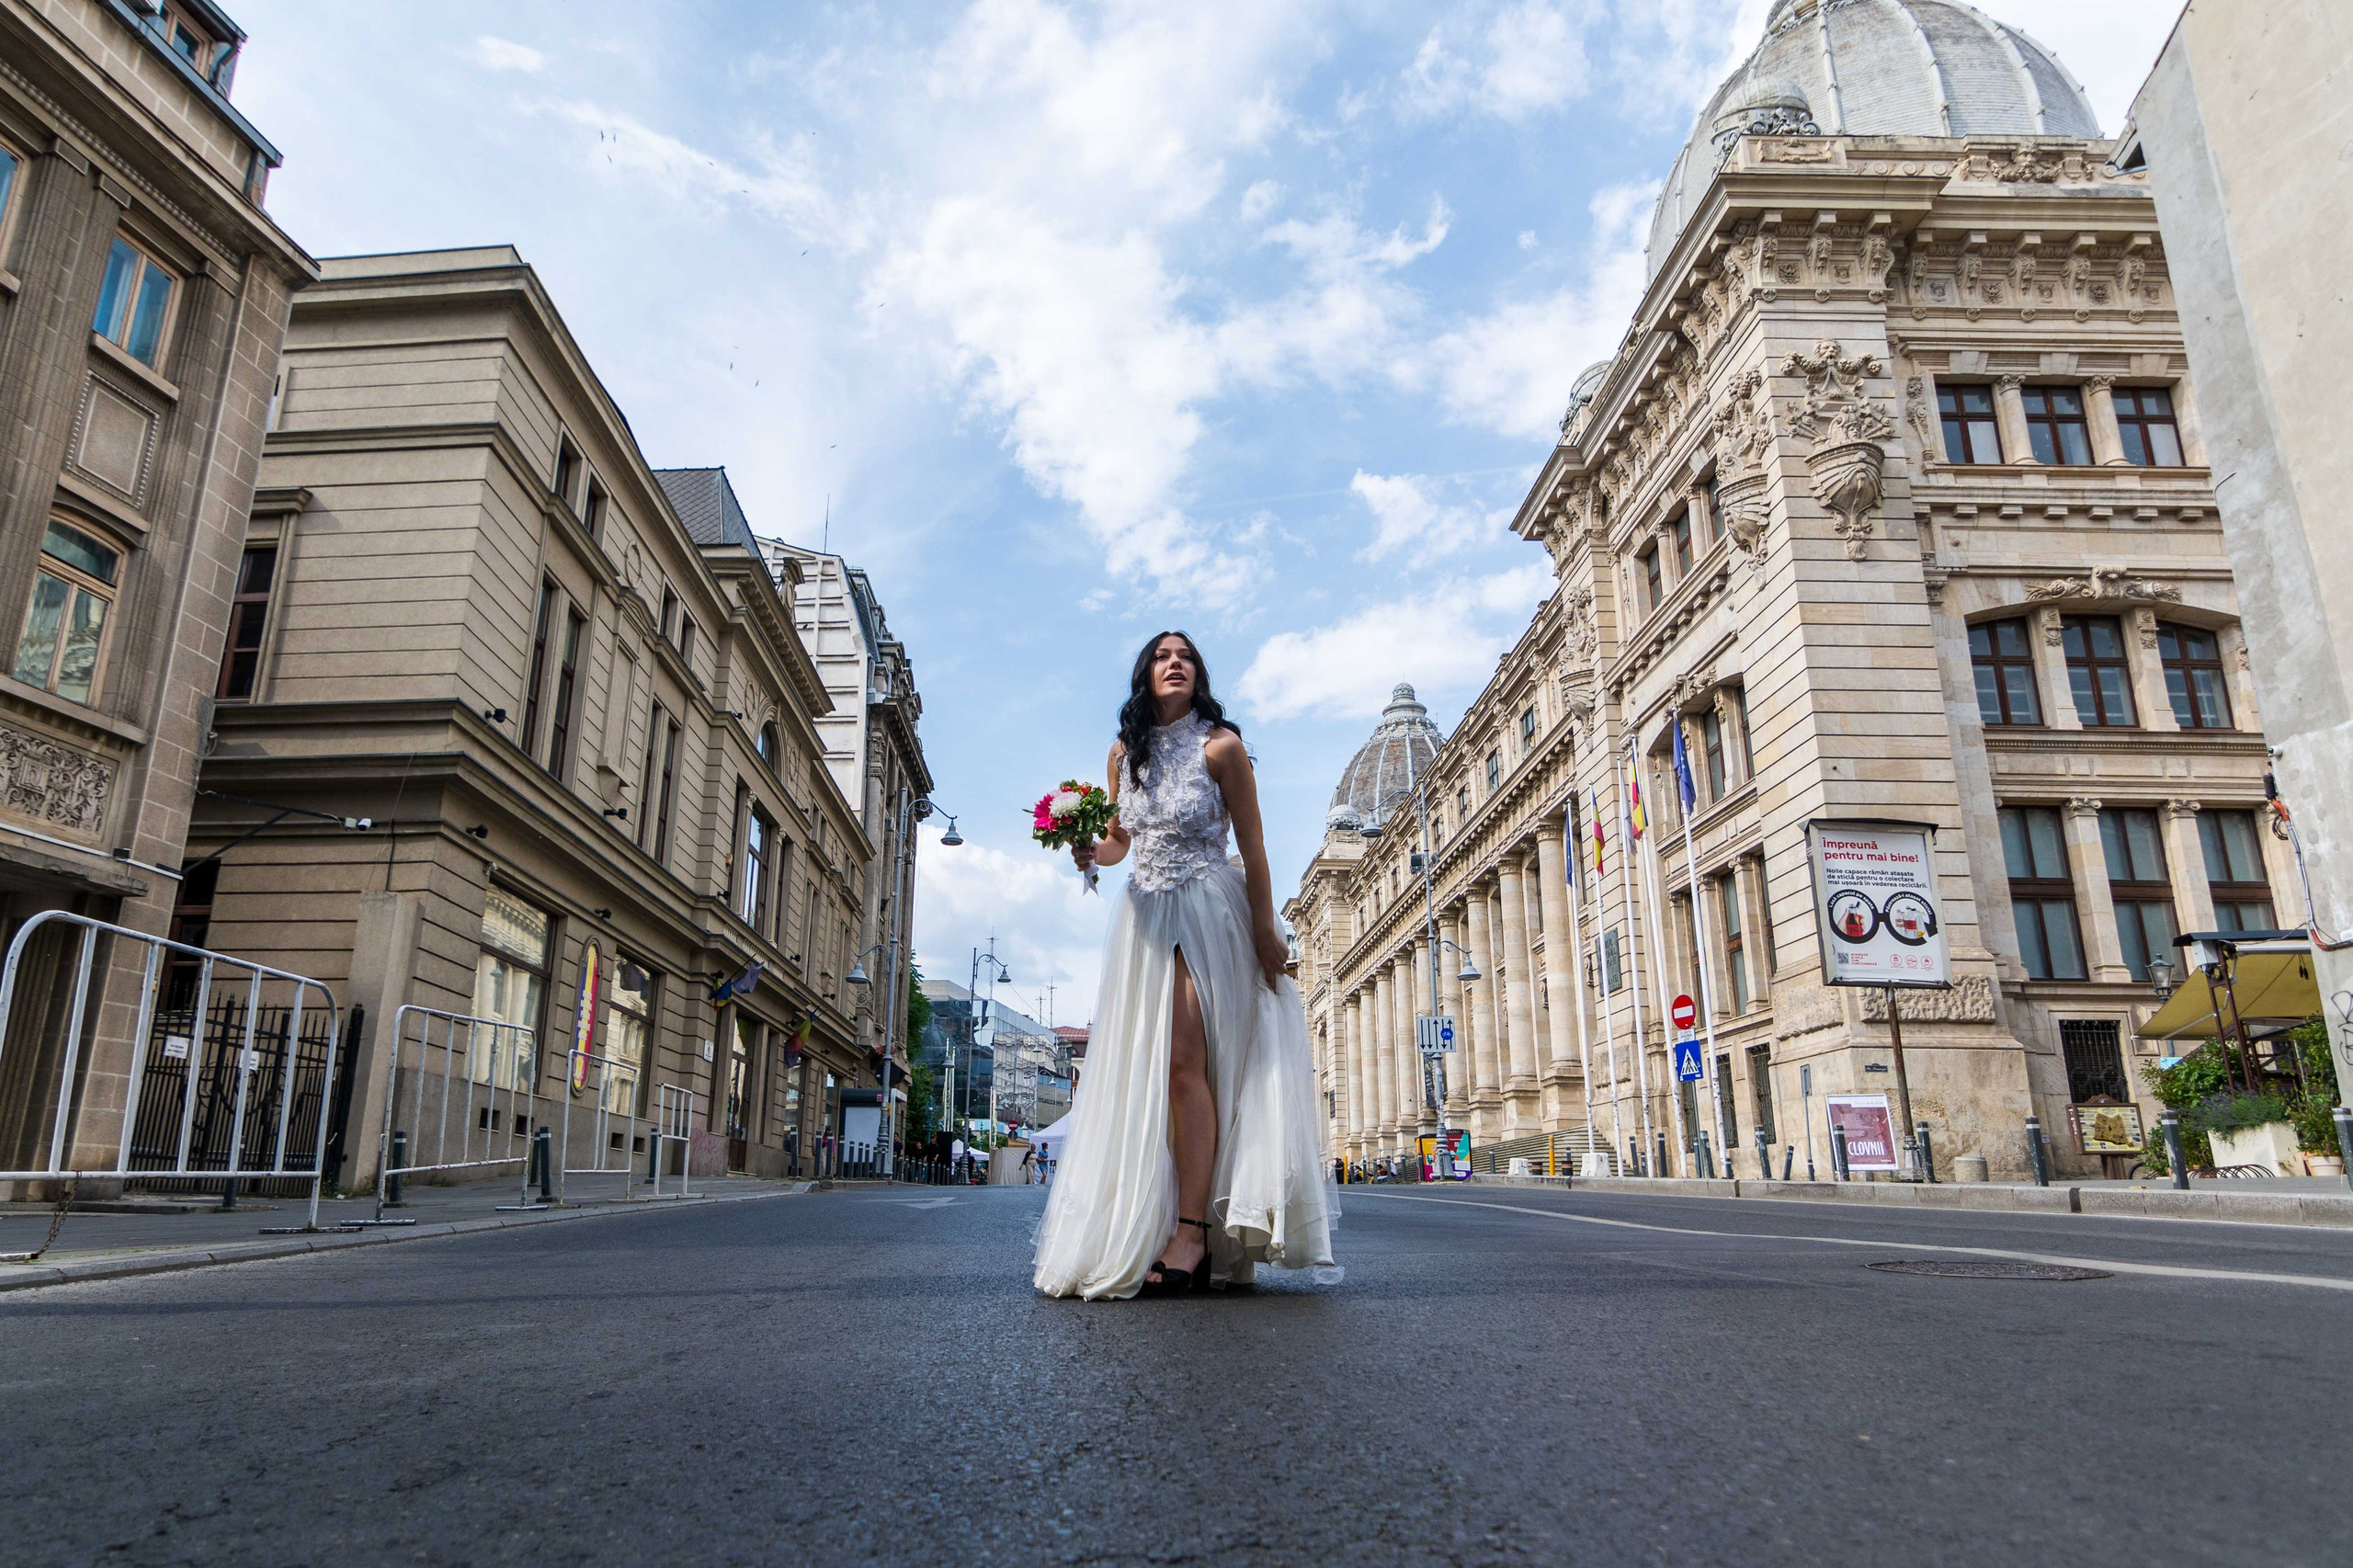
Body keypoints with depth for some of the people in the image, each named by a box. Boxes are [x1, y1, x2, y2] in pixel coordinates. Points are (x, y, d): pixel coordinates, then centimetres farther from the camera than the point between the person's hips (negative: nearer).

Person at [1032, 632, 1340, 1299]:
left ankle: (1193, 1234, -14)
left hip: (1207, 912, -5)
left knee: (1182, 1060, -16)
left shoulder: (1219, 746, -6)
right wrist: (1091, 852, -5)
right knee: (1139, 1070, 4)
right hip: (1142, 916, 6)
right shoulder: (1124, 753, 10)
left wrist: (1266, 935, -7)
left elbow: (1252, 846, -5)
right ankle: (1141, 1231, 11)